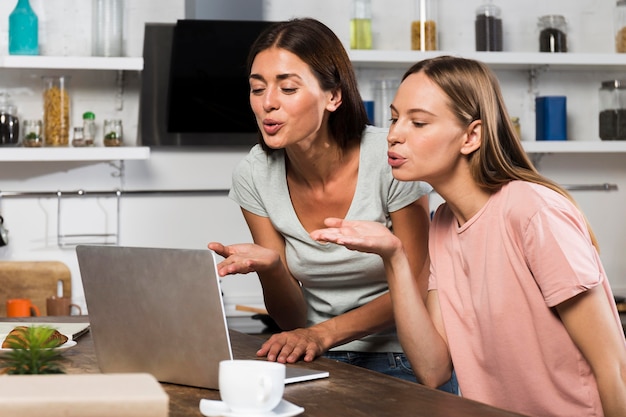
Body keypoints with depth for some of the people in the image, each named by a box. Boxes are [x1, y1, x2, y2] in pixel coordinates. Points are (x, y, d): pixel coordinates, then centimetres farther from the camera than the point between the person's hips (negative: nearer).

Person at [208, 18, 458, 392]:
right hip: (320, 361, 3)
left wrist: (323, 333, -23)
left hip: (403, 361, -3)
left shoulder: (390, 158, -17)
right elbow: (292, 319, -2)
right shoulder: (254, 177, -6)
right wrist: (270, 266, -25)